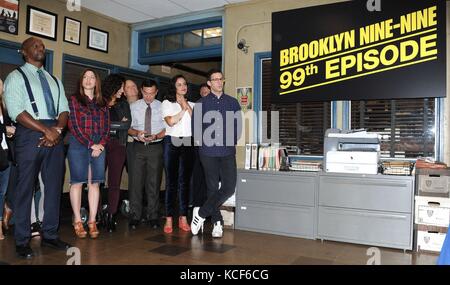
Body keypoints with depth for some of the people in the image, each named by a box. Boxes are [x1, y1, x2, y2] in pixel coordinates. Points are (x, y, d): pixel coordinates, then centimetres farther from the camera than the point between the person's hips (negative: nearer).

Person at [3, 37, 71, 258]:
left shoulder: (54, 80, 21)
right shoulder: (16, 77, 3)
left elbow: (64, 109, 13)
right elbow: (16, 111, -9)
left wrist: (58, 129, -7)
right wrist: (46, 130, -16)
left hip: (55, 135, 6)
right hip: (30, 134, -5)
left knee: (54, 186, 6)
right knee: (25, 187, -2)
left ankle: (50, 235, 17)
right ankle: (22, 241, 9)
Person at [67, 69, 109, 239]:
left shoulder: (102, 103, 15)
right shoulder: (74, 99, 5)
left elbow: (106, 127, 11)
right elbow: (74, 126, -4)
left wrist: (101, 145, -6)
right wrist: (91, 145, -11)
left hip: (99, 146, 3)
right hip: (78, 144, -3)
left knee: (94, 183, 2)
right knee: (77, 182, -2)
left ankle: (92, 221, 6)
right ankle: (77, 221, 6)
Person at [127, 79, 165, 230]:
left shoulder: (162, 107, 2)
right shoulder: (134, 106, 6)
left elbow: (167, 128, 0)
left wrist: (156, 136, -17)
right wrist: (137, 133, -15)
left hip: (156, 147, -1)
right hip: (138, 147, 1)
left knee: (154, 183, 4)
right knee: (135, 182, 0)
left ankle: (153, 216, 15)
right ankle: (134, 216, 12)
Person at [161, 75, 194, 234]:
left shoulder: (191, 104, 17)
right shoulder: (167, 103, 8)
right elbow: (170, 121, -8)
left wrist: (186, 106, -3)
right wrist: (183, 109, 0)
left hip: (188, 143, 2)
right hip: (172, 142, -2)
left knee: (185, 181, 2)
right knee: (171, 181, -3)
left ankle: (183, 218, 8)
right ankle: (169, 219, 2)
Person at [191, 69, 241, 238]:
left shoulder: (232, 102, 11)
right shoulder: (201, 104, 8)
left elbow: (238, 125, 9)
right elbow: (195, 126, 7)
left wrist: (233, 142, 0)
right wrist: (202, 142, -1)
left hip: (228, 152, 1)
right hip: (208, 152, -1)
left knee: (229, 187, -10)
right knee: (212, 188, 5)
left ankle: (201, 213, 4)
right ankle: (217, 223, 17)